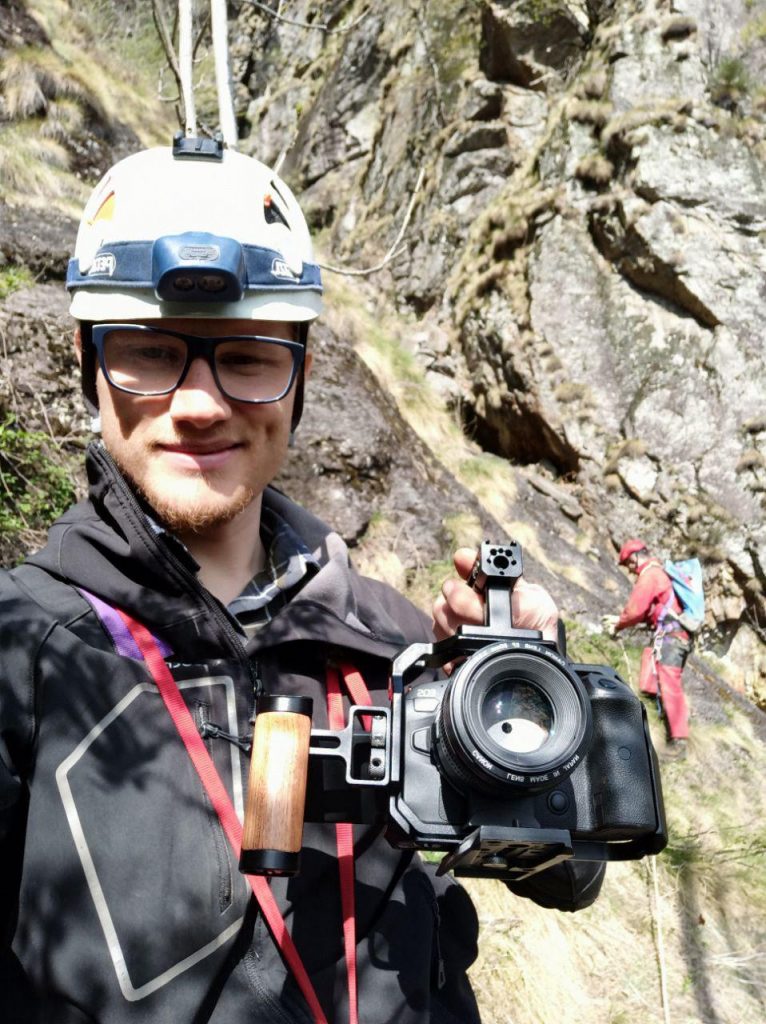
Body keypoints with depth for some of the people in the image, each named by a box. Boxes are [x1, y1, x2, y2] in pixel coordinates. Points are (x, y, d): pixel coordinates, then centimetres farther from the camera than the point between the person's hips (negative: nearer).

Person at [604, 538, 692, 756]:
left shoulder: (649, 574, -8)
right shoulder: (661, 572, 23)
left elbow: (635, 609, -12)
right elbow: (649, 610, 26)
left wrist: (618, 625, 5)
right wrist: (621, 619, 23)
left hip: (668, 635, -10)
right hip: (679, 634, 10)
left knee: (669, 687, -11)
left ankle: (678, 740, -13)